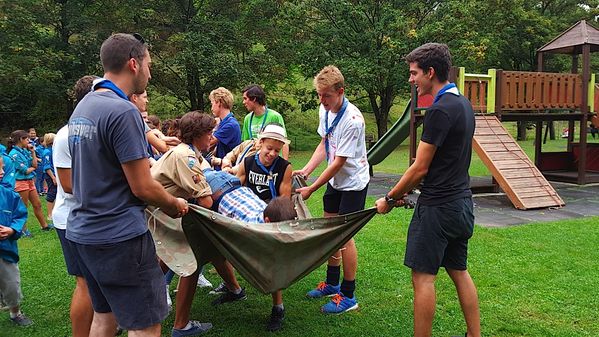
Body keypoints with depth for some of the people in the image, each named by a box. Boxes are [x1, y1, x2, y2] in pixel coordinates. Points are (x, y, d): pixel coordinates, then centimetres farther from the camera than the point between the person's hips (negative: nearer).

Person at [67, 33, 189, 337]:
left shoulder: (82, 107, 11)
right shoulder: (123, 111, -18)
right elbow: (142, 188, -17)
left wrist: (140, 163, 20)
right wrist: (174, 205, 0)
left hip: (82, 231, 10)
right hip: (118, 236, -10)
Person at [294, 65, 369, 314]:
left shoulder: (352, 120, -28)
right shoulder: (325, 110, -3)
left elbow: (338, 162, -25)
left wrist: (311, 189, -21)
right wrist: (306, 170, -5)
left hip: (352, 182, -8)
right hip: (335, 179, 8)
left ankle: (348, 296, 10)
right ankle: (332, 283, 32)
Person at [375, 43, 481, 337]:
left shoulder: (440, 110, -19)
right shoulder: (464, 104, 11)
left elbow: (420, 169, -17)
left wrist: (389, 199, -4)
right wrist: (405, 191, 14)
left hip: (438, 206, -10)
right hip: (462, 202, 10)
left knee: (423, 277, 0)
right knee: (459, 272, 18)